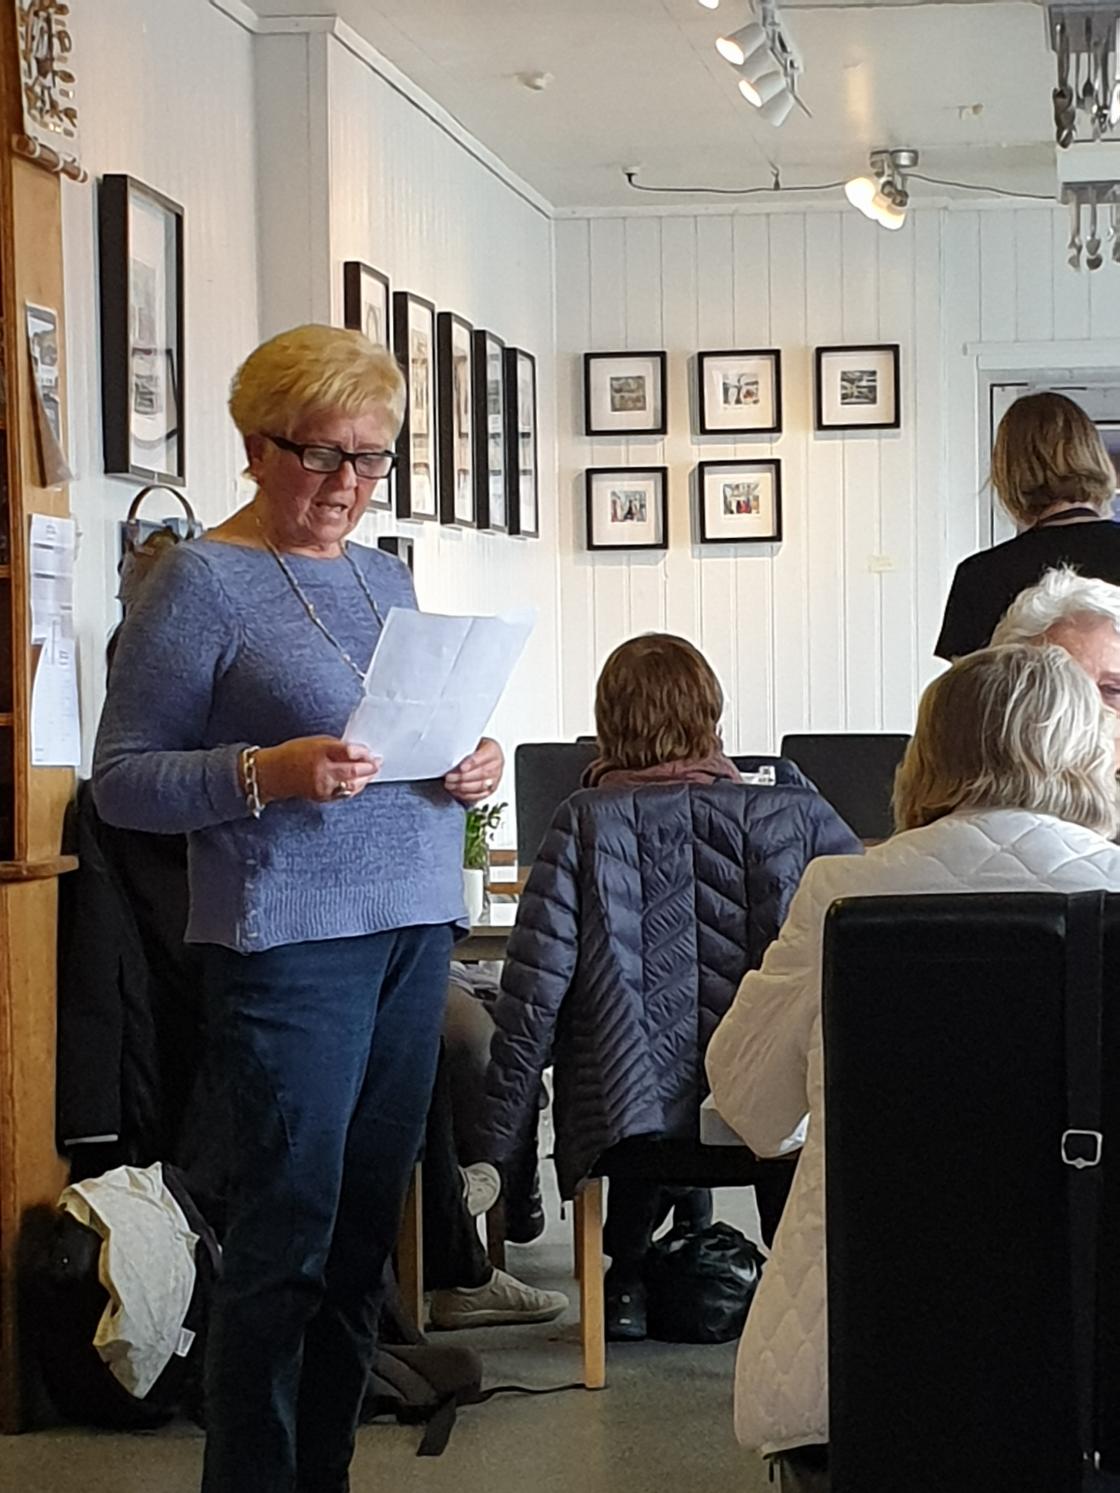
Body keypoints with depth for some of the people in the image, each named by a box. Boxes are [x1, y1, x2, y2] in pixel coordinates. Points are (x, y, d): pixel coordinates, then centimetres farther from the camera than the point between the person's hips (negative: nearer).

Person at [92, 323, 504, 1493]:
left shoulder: (385, 577, 15)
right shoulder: (203, 582, -5)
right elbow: (123, 779, -8)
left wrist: (467, 772, 1)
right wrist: (270, 774, -22)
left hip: (414, 926, 7)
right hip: (293, 942, -7)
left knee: (366, 1225, 10)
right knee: (287, 1239, -5)